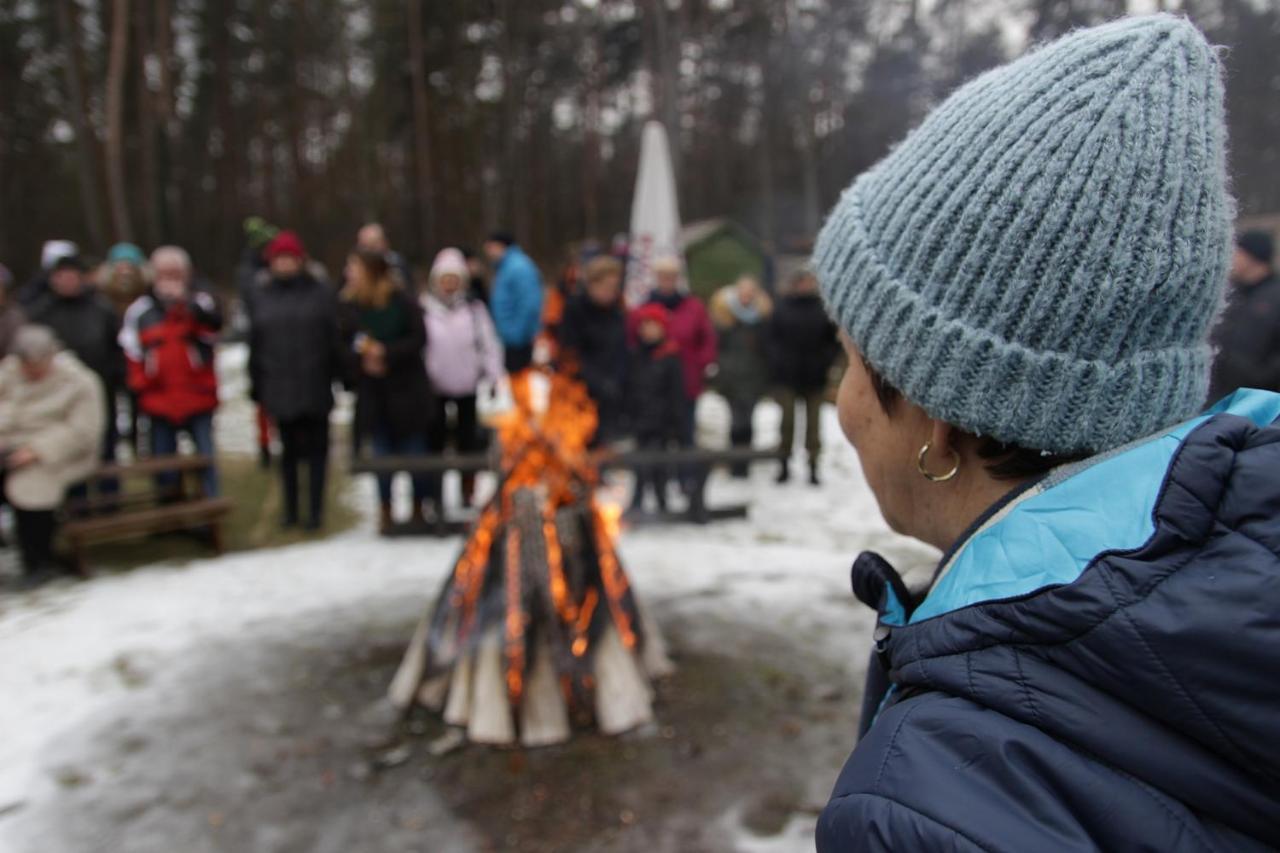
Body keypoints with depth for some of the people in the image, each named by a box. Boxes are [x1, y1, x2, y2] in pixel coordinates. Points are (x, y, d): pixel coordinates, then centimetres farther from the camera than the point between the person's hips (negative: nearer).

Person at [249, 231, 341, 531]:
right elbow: (256, 344, 8)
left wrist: (338, 374, -9)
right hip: (279, 387, 3)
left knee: (316, 447, 4)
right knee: (288, 449, 12)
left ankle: (316, 509, 11)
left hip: (315, 386, -2)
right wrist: (257, 386, 6)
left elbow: (335, 338, -4)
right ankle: (290, 509, 22)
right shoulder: (263, 298, 8)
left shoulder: (320, 294, 0)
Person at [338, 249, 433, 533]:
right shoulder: (350, 305, 1)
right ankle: (385, 512, 21)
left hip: (406, 388, -2)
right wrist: (361, 360, -16)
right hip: (371, 391, 3)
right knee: (382, 453, 7)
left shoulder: (403, 300, -8)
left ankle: (418, 509, 22)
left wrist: (386, 353, -18)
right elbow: (344, 344, 2)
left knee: (414, 451, 5)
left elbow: (419, 337, -11)